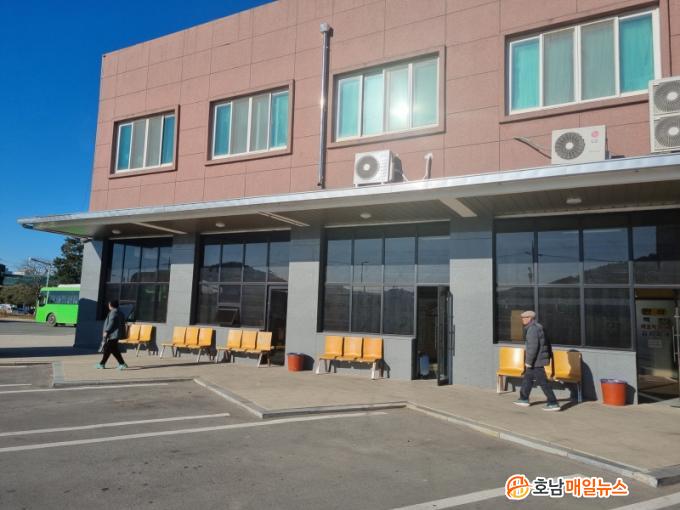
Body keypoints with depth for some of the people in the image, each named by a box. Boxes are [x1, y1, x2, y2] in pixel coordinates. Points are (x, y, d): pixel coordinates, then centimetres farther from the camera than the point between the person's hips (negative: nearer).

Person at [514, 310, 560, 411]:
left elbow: (533, 346, -24)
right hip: (538, 360, 11)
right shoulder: (537, 327, 12)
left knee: (542, 382, -5)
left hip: (536, 361, -11)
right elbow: (547, 343, 17)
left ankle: (553, 404, -1)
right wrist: (549, 356, 22)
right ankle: (524, 399, 29)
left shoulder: (532, 329, -19)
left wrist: (528, 362, -21)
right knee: (527, 378, 20)